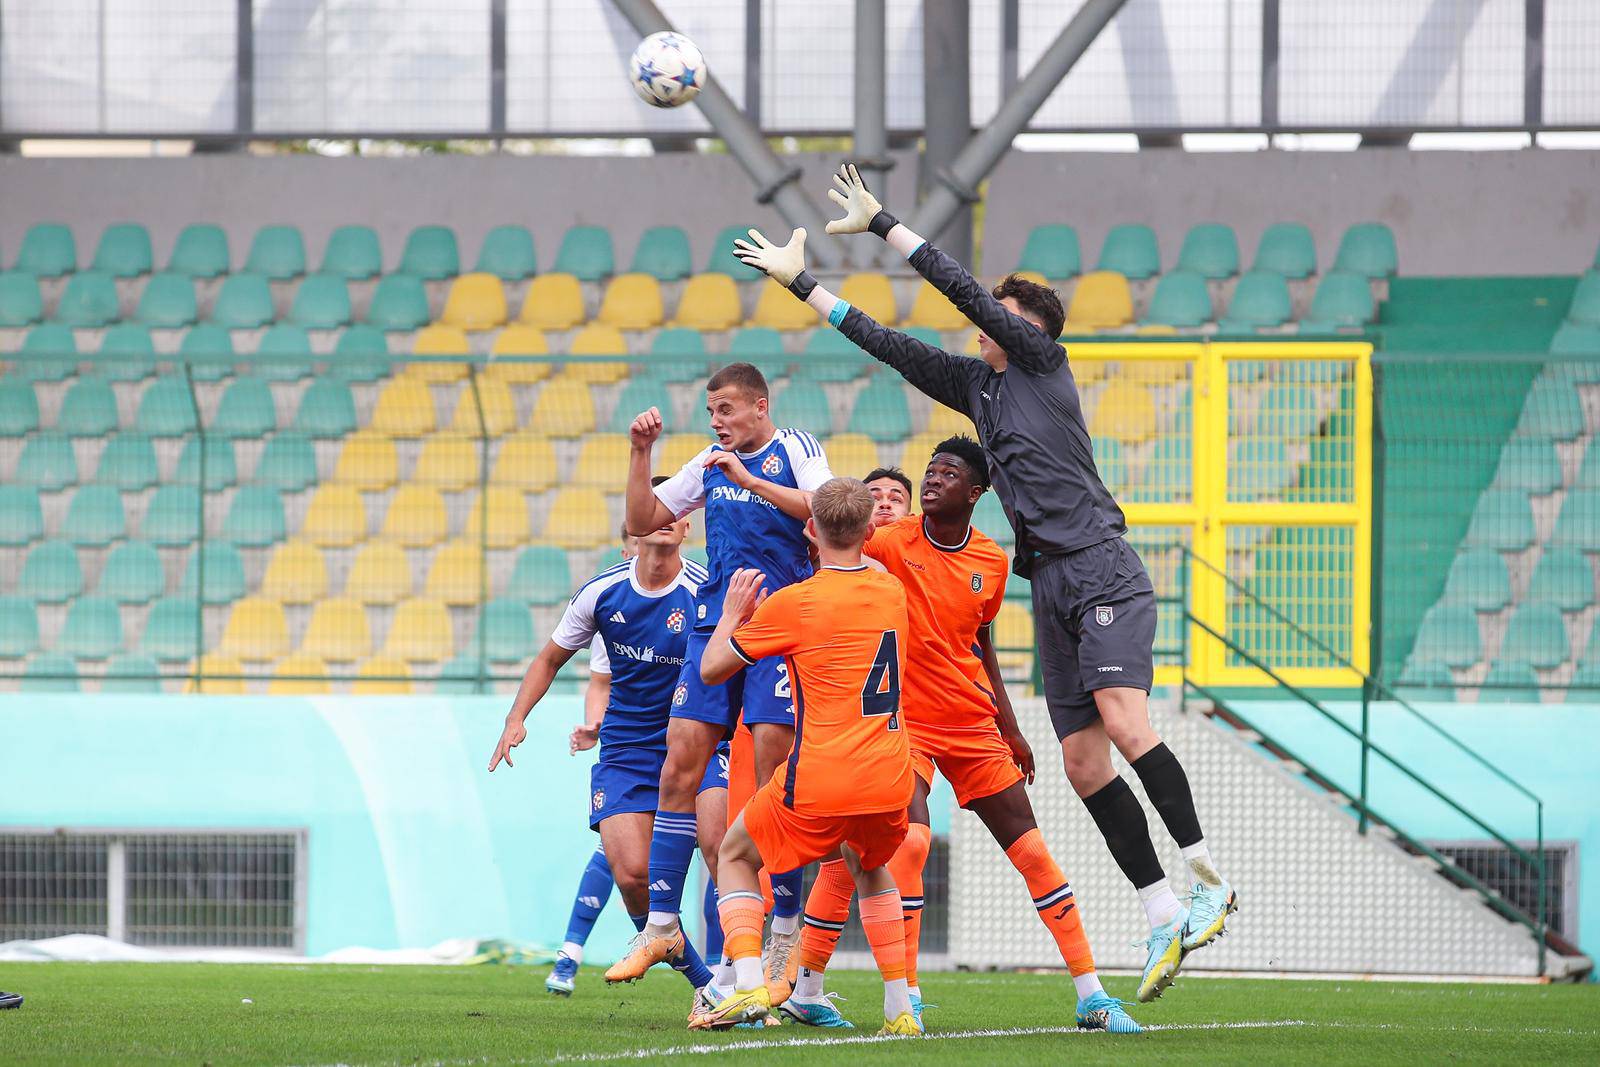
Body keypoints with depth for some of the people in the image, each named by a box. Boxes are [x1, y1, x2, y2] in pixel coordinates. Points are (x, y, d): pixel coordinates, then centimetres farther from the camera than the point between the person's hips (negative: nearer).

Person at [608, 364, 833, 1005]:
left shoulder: (795, 448, -1)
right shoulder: (710, 464, 16)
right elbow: (643, 520, 19)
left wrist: (750, 480, -19)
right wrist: (641, 453, 7)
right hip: (715, 626, 6)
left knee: (774, 771, -9)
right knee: (679, 767, -1)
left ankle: (784, 936, -2)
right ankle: (662, 925, 4)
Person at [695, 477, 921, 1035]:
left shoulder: (793, 603, -8)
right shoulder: (892, 593, 8)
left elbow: (712, 669, 3)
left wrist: (733, 613, 21)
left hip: (820, 783, -5)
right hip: (890, 781, 5)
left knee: (736, 857, 17)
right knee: (869, 866, 33)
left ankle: (748, 985, -5)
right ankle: (900, 1006, 21)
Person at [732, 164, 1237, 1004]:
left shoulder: (1043, 362, 2)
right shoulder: (975, 384, 20)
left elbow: (966, 292, -5)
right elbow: (889, 344, 25)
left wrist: (882, 224, -1)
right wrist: (801, 285, 26)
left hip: (1101, 571, -8)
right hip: (1051, 587, 8)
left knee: (1122, 721, -25)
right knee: (1082, 763, -1)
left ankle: (1208, 881, -25)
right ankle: (1164, 917, -1)